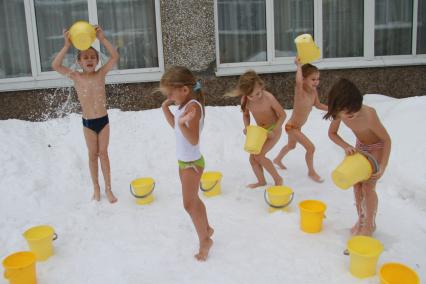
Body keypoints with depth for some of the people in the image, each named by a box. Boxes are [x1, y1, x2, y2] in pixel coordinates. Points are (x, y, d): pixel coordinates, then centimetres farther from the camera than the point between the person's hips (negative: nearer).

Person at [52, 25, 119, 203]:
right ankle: (96, 188, 26)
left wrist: (102, 38, -25)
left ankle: (108, 188, 18)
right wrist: (67, 45, -26)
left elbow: (115, 57, -18)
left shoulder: (101, 74, -6)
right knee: (92, 154, 12)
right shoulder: (76, 77, -8)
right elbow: (55, 66, -21)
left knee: (103, 153, 9)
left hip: (103, 120, 0)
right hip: (87, 122, 0)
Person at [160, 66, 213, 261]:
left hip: (192, 163, -10)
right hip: (184, 161, 10)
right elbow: (175, 125, 21)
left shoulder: (193, 106, -25)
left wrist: (183, 124, -48)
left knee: (189, 204, -2)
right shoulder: (184, 105, 2)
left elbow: (194, 140, -32)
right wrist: (166, 108, 10)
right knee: (193, 200, 22)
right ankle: (206, 228, 40)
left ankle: (204, 240, 14)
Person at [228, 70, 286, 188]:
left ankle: (278, 179, 2)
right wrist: (247, 127, -13)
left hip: (273, 129, -6)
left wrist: (274, 131, -25)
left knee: (259, 156, -17)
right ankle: (261, 181, 27)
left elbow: (282, 114, -17)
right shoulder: (245, 100, -15)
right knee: (252, 158, 3)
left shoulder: (268, 97, -28)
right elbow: (246, 114, 5)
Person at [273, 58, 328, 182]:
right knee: (310, 147, -10)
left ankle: (277, 160, 58)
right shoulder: (300, 92, -31)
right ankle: (311, 172, 11)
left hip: (296, 126, 9)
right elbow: (298, 82, -55)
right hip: (292, 127, -9)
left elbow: (318, 105, 11)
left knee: (291, 145, 32)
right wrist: (299, 66, -42)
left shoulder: (313, 91, -8)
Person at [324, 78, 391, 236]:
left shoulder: (368, 114, -41)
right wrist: (346, 146, -24)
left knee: (368, 187, -8)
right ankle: (361, 220, 26)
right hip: (360, 147, 5)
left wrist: (382, 168, -30)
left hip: (378, 148, -5)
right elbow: (332, 133, -6)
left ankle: (370, 224, 13)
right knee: (357, 186, 6)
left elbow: (387, 140, -28)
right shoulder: (339, 114, -26)